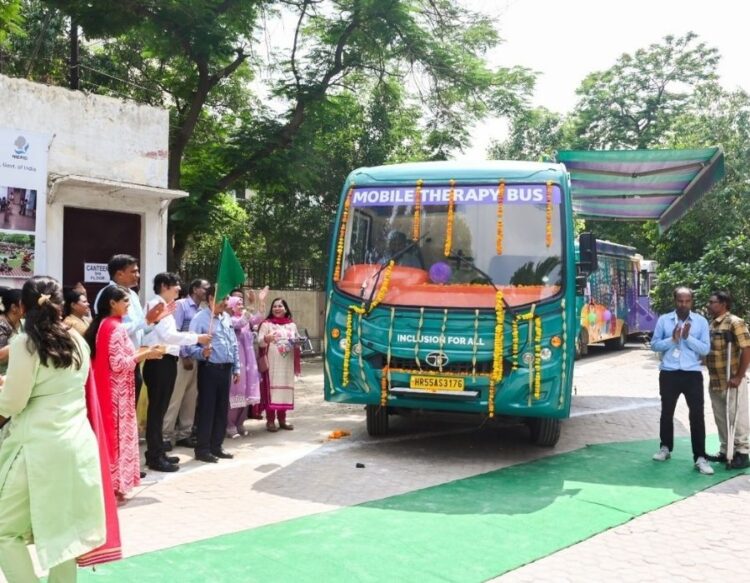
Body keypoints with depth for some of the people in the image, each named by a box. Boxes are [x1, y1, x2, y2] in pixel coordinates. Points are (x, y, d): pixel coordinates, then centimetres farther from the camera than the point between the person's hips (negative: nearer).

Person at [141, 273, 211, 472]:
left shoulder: (165, 306, 17)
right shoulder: (156, 305, -12)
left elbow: (169, 335, 13)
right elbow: (167, 335, -21)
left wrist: (195, 339, 8)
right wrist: (196, 338, -15)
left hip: (166, 361, 10)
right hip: (159, 362, -10)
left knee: (160, 409, 15)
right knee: (156, 409, -4)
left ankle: (158, 452, 25)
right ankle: (155, 457, 2)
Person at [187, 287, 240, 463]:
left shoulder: (227, 318, 13)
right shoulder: (200, 318, -9)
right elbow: (191, 345, -15)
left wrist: (236, 368, 16)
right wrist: (202, 353, -35)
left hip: (226, 369, 7)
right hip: (209, 369, -7)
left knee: (222, 409, 11)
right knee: (207, 409, -2)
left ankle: (216, 446, 22)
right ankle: (202, 449, 6)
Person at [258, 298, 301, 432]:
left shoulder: (292, 325, 13)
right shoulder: (266, 324, 0)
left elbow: (297, 341, 20)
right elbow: (260, 341, -9)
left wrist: (297, 343, -3)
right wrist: (265, 338, -30)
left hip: (287, 363, 4)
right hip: (272, 362, -4)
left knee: (285, 387, 6)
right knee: (271, 387, -7)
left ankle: (282, 419, 16)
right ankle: (270, 420, -1)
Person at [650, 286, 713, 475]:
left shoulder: (701, 321, 0)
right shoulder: (663, 320, 2)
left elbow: (705, 349, -3)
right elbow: (654, 345, 0)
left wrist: (688, 337, -17)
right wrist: (672, 339, -15)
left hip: (692, 374, -1)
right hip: (669, 373, 1)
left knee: (697, 415, -5)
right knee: (667, 412, 14)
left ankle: (700, 458, -2)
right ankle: (665, 448, 31)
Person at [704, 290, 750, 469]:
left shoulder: (735, 322, -12)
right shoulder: (712, 324, 12)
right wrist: (711, 377, 14)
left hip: (731, 381, -8)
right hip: (715, 382, 8)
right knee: (721, 419, 14)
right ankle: (725, 451, 25)